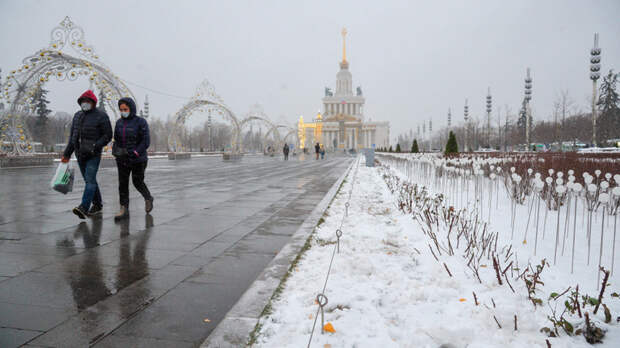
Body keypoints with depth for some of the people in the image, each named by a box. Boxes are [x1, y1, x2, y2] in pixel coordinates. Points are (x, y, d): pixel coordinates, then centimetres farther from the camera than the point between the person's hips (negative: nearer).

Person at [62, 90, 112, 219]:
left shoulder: (101, 116, -5)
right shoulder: (77, 115, 14)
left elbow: (107, 135, -8)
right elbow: (72, 136, 19)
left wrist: (95, 146, -20)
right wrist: (67, 154, 16)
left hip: (93, 155, -7)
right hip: (80, 154, 7)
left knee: (90, 180, -12)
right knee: (89, 180, 11)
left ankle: (83, 208, -19)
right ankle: (97, 206, 21)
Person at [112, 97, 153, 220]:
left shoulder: (140, 122, -9)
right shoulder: (119, 122, 6)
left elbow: (146, 142, -13)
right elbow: (117, 140, 13)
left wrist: (134, 153, -20)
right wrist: (116, 150, -7)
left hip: (138, 159, -4)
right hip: (122, 160, 4)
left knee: (138, 182, 7)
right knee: (123, 183, 1)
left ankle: (148, 198, 35)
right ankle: (124, 209, 5)